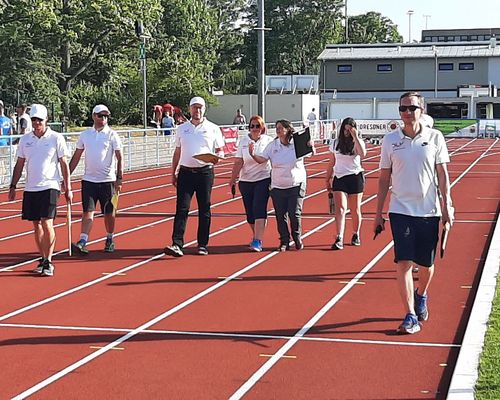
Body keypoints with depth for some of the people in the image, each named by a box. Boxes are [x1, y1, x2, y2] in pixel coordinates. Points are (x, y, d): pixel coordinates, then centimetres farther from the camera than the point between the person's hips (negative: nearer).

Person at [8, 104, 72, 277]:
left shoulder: (56, 138, -3)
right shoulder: (25, 139, 8)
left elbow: (64, 164, 0)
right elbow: (19, 164, 14)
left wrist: (68, 188, -3)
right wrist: (13, 186, 9)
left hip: (49, 187, -4)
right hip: (30, 189, 4)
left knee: (47, 223, -14)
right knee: (36, 225, 9)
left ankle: (48, 262, -9)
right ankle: (43, 259, 22)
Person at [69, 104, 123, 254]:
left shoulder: (112, 135, -2)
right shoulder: (85, 134, 7)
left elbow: (120, 158, -5)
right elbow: (76, 157, 12)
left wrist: (119, 178, -14)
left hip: (107, 180, -2)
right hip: (88, 179, 2)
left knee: (109, 212, 8)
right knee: (88, 211, -5)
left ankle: (110, 240, 23)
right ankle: (83, 241, -10)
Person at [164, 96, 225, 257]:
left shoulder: (213, 129, 5)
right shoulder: (182, 128, 12)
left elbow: (220, 150, 6)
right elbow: (177, 152, 16)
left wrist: (217, 157, -16)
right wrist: (173, 173, 12)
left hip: (205, 172, -1)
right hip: (185, 172, 1)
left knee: (204, 210, 4)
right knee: (182, 208, -8)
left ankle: (202, 245, 12)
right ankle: (177, 244, -14)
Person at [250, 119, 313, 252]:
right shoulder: (272, 145, 1)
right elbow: (262, 159, -5)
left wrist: (310, 147, -27)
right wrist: (253, 155, -25)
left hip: (296, 185, -2)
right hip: (277, 187, 2)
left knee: (295, 214, -3)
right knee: (280, 215, 3)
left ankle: (298, 239, 18)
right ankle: (284, 242, 16)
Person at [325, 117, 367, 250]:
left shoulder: (358, 142, -1)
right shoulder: (336, 143, 7)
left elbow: (363, 154, -24)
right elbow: (331, 163, 15)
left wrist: (355, 137, -22)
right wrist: (328, 180, 15)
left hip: (355, 178, -1)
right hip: (339, 178, 1)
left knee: (355, 209, 8)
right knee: (340, 209, -11)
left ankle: (356, 235, 27)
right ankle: (339, 239, -19)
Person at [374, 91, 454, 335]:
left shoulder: (435, 137, 0)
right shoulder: (390, 140, 1)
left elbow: (442, 174, 2)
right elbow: (384, 178, 6)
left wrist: (447, 206, -6)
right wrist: (378, 214, 5)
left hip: (429, 211, 0)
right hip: (400, 211, 0)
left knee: (426, 264, 10)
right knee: (404, 262, -10)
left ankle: (421, 295, 42)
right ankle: (410, 316, -3)